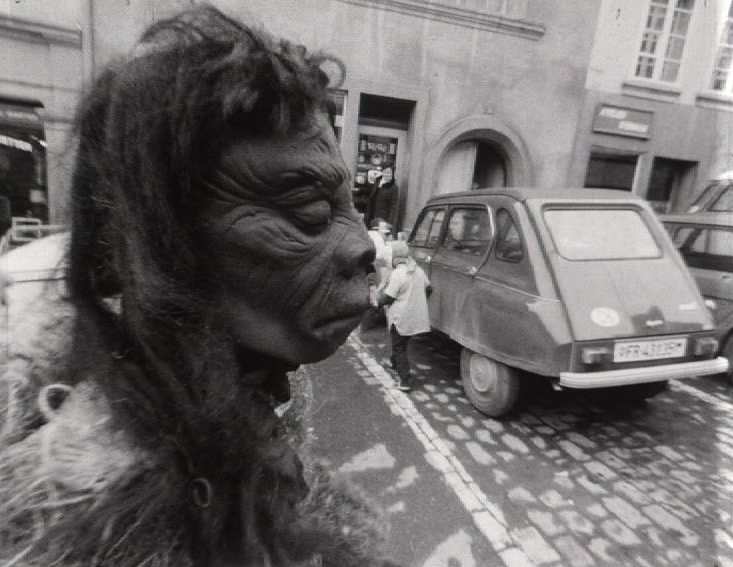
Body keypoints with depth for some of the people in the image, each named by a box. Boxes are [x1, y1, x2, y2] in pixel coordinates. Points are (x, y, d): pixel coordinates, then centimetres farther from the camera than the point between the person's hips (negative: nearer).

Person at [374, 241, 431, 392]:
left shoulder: (397, 273, -20)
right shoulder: (418, 270, 5)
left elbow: (388, 297, -17)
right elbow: (428, 288, 15)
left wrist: (377, 302, 1)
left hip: (401, 318, -7)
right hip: (417, 317, 7)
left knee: (399, 348, 5)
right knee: (402, 344, 26)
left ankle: (404, 382, 5)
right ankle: (395, 363, 45)